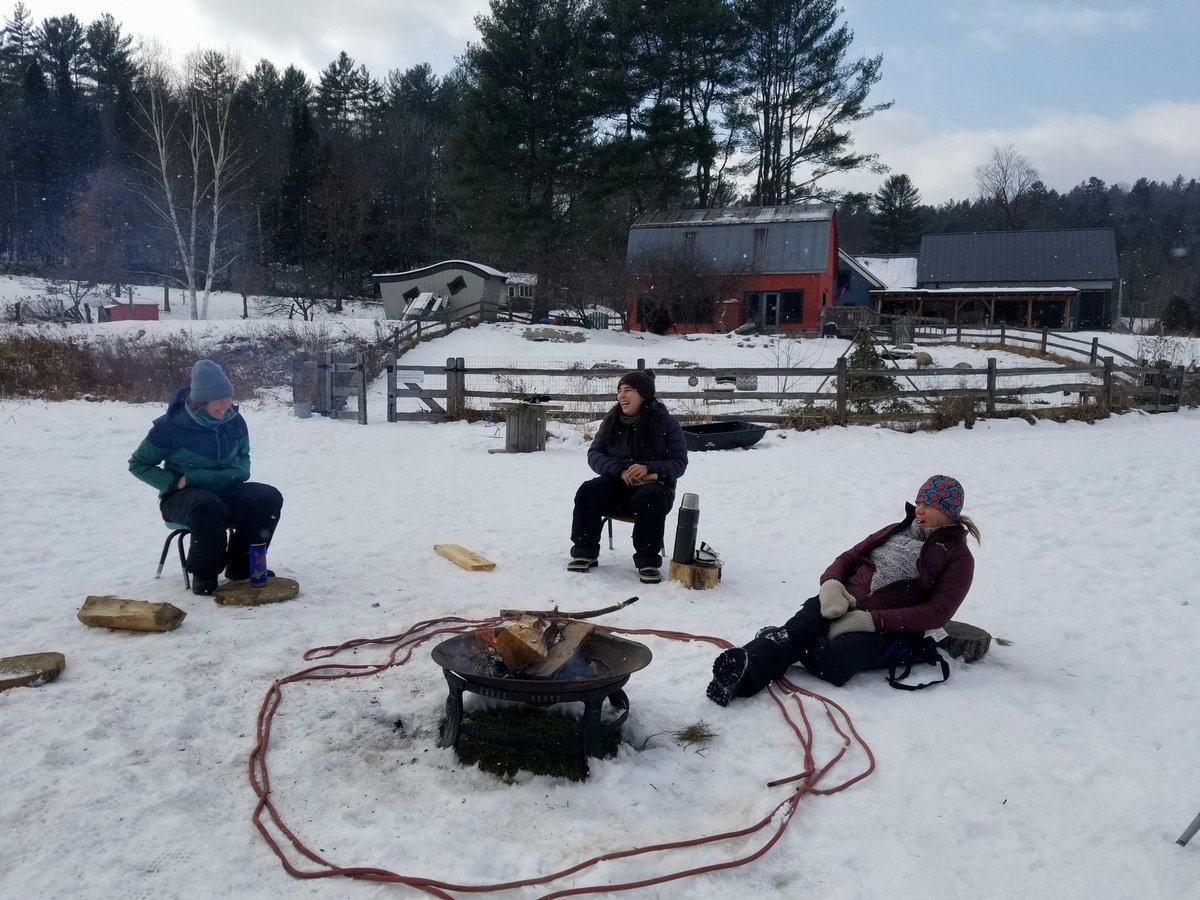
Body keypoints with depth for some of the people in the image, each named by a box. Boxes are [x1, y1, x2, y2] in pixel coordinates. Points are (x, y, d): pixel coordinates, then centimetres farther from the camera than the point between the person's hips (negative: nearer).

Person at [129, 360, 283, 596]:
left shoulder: (234, 421, -3)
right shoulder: (170, 426, -15)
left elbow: (243, 458, 14)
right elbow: (138, 464, -2)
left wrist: (235, 473, -11)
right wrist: (174, 482, -17)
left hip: (225, 492, 5)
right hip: (183, 496, -5)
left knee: (269, 497, -20)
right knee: (209, 508, -39)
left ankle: (241, 565, -5)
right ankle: (205, 574, -16)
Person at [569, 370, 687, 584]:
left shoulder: (665, 423, -4)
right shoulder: (611, 421, 7)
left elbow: (679, 462, -6)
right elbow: (594, 454, 3)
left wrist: (649, 468, -25)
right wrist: (620, 470, -17)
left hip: (654, 485, -3)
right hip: (616, 484, 3)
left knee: (649, 499, -37)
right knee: (588, 491, -25)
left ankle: (648, 560, -25)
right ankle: (585, 552, -15)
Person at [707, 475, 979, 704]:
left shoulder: (957, 557, 7)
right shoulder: (898, 530, 23)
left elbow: (938, 612, -7)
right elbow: (849, 557, 20)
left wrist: (872, 620, -19)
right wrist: (832, 583, -7)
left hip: (886, 629, -4)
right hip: (841, 603, 4)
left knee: (832, 660, -36)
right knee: (795, 629, -30)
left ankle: (778, 643, -17)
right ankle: (741, 671, -50)